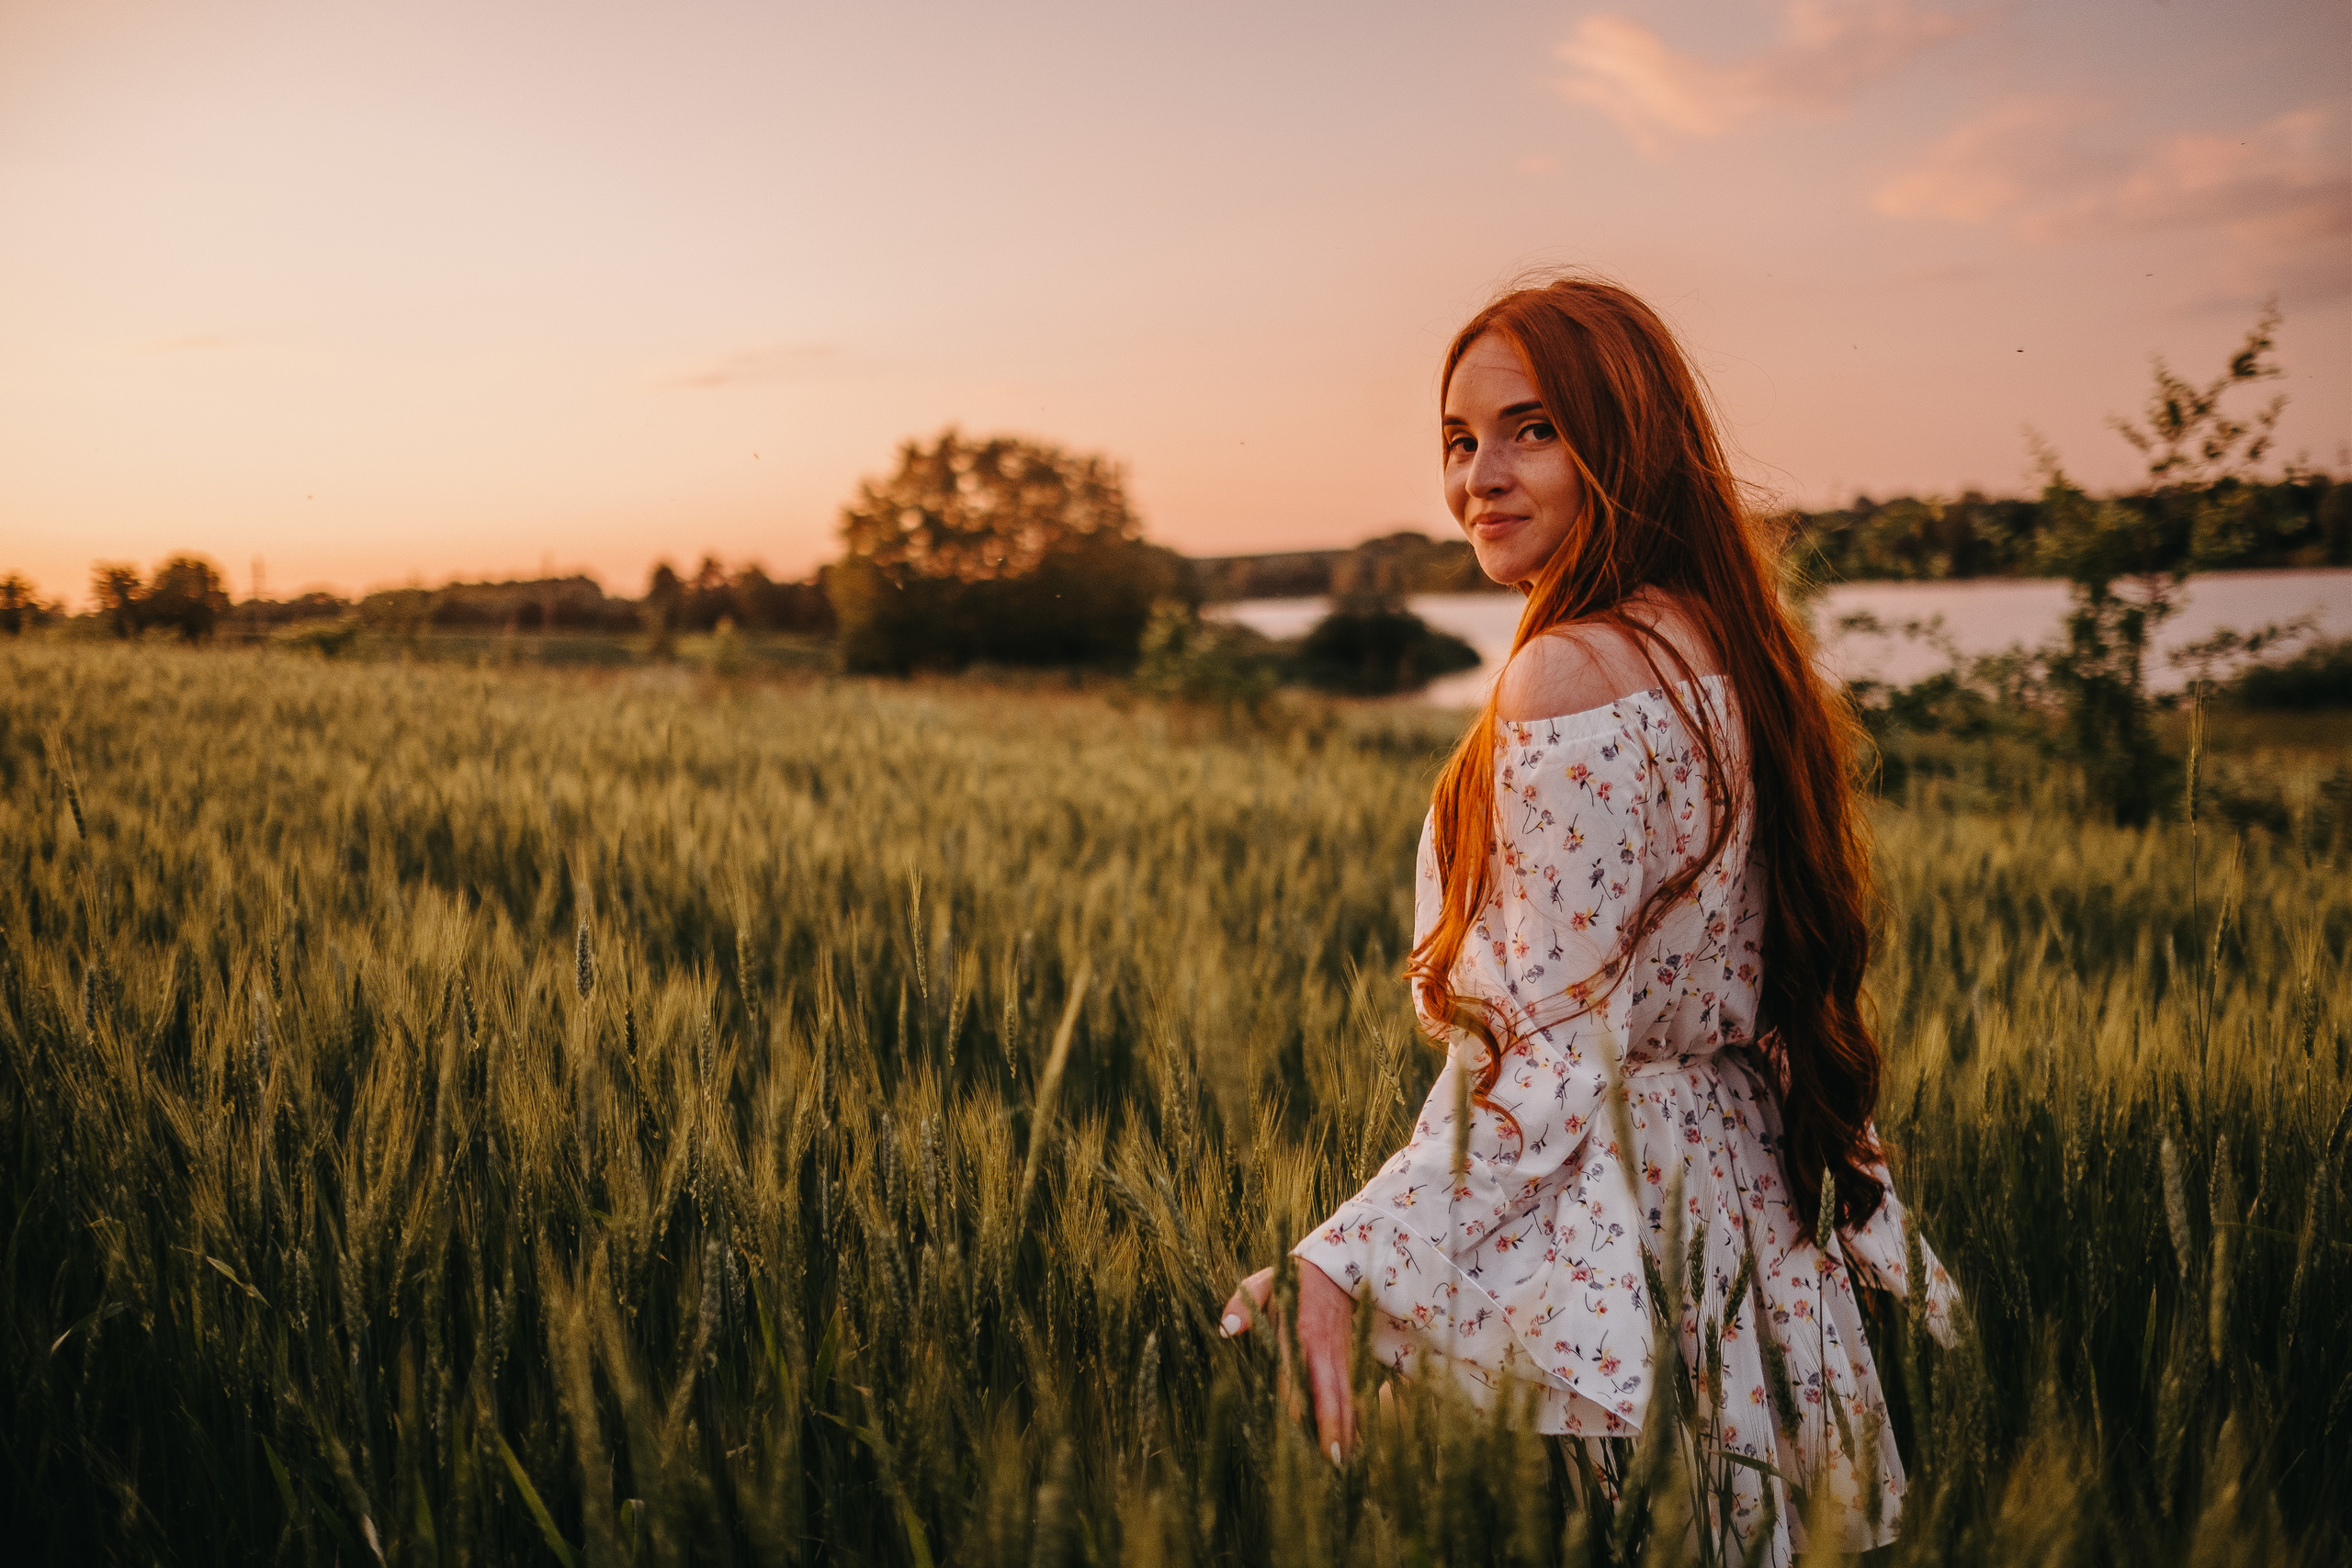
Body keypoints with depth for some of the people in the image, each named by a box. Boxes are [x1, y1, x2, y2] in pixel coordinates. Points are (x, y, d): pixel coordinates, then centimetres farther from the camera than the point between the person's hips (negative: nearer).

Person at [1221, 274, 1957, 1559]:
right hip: (1730, 1199, 10)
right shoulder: (1722, 650, 8)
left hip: (1581, 1240, -9)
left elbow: (1562, 1057, -23)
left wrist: (1345, 1262, -24)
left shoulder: (1571, 677, -21)